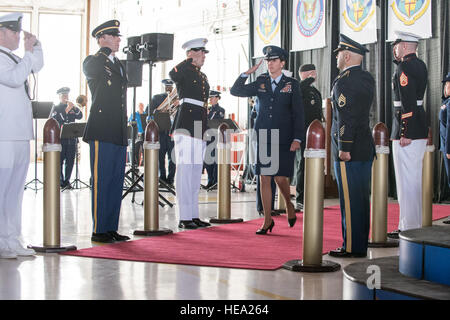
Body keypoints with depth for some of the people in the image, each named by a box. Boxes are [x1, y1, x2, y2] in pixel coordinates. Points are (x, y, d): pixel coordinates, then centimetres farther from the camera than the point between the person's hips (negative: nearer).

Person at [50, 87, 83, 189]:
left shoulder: (72, 108, 18)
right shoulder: (56, 108, 7)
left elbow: (80, 116, 5)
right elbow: (54, 119, -10)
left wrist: (74, 107, -10)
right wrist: (66, 110, -16)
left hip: (71, 138, 4)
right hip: (60, 138, -4)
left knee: (70, 161, 2)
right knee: (60, 160, -5)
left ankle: (67, 181, 10)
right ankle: (60, 181, 1)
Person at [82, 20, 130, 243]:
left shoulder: (119, 65, 21)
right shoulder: (93, 62, -2)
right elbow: (90, 70, -29)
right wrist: (107, 51, -14)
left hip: (119, 133, 8)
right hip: (101, 132, -8)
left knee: (116, 181, 9)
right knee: (101, 181, -6)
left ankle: (111, 228, 16)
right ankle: (99, 230, 0)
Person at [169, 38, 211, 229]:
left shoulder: (203, 76, 22)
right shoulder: (184, 71, -3)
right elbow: (173, 74, -28)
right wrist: (190, 61, -15)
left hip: (200, 129, 9)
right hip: (185, 127, -8)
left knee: (196, 173, 10)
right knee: (184, 171, -7)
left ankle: (193, 215, 16)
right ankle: (184, 218, -5)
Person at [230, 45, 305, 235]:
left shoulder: (292, 85, 3)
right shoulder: (260, 83, 10)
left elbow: (298, 114, -1)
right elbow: (235, 91, 9)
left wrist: (297, 139, -9)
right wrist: (247, 74, -1)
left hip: (284, 139, -3)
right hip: (263, 138, 3)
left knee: (280, 177, -6)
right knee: (264, 179, 1)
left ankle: (289, 206, 26)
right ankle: (267, 221, 10)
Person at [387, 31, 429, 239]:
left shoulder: (404, 68, -15)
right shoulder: (420, 65, 14)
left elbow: (408, 103, -22)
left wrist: (405, 134, -22)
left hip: (407, 131, -10)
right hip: (420, 132, 10)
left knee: (406, 181, -5)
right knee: (415, 180, 14)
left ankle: (408, 228, -1)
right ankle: (415, 225, 21)